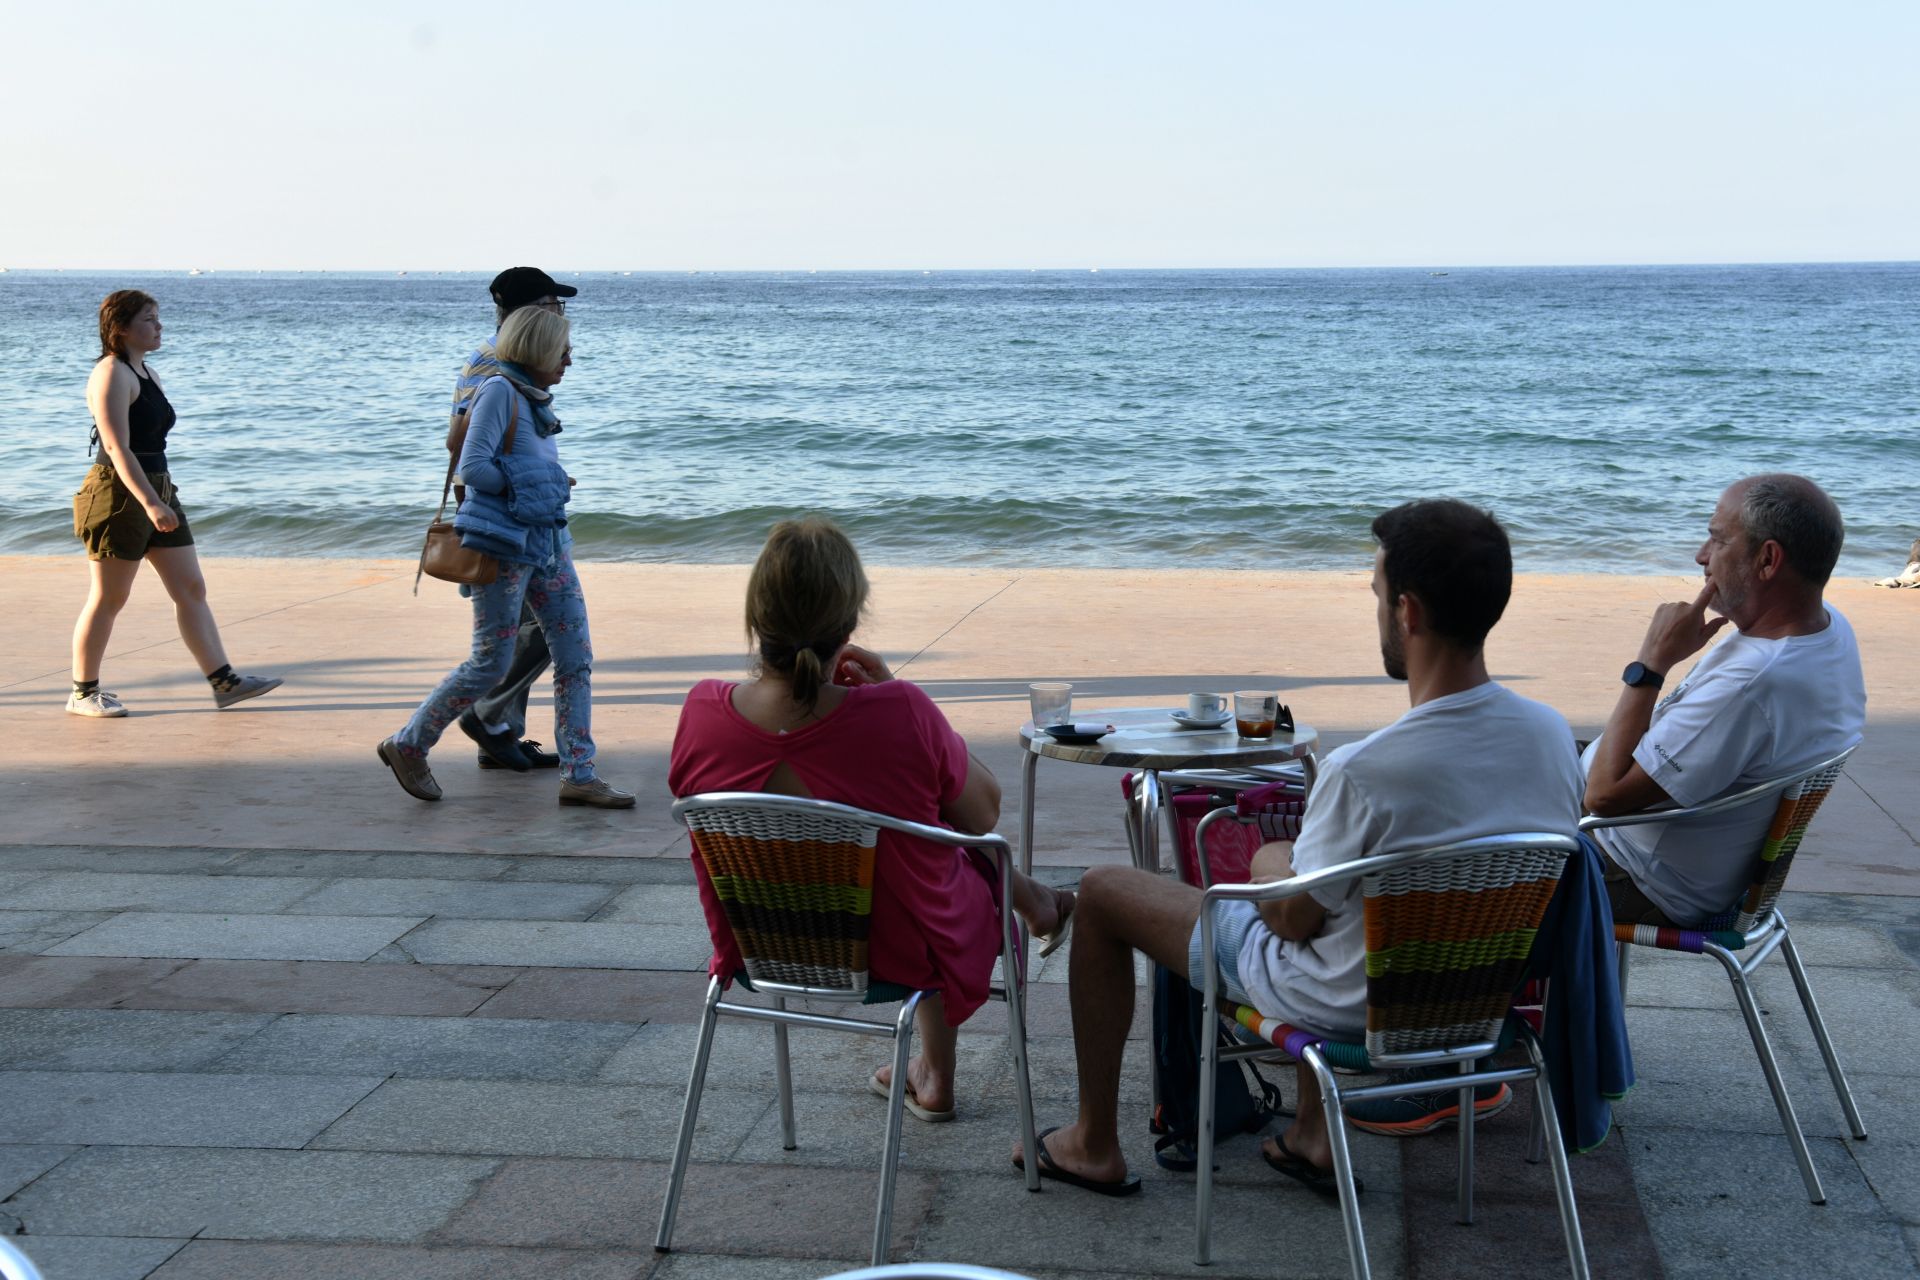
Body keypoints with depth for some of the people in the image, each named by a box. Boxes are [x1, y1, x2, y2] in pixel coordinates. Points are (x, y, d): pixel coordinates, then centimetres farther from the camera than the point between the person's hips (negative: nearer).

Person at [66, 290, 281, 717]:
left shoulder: (147, 374, 15)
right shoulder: (111, 374, -13)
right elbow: (117, 448, -23)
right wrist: (151, 503, -30)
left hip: (156, 492, 9)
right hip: (119, 495, -9)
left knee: (192, 590, 5)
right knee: (108, 598, 1)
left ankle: (224, 681, 5)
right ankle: (83, 693, 13)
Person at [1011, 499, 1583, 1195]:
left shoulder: (1363, 770, -33)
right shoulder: (1554, 736, -13)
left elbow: (1294, 918, -19)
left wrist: (1274, 873, 5)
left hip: (1352, 1007, -7)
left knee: (1101, 891, 9)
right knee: (1279, 857, 35)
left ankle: (1094, 1145, 24)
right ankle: (1314, 1135, 32)